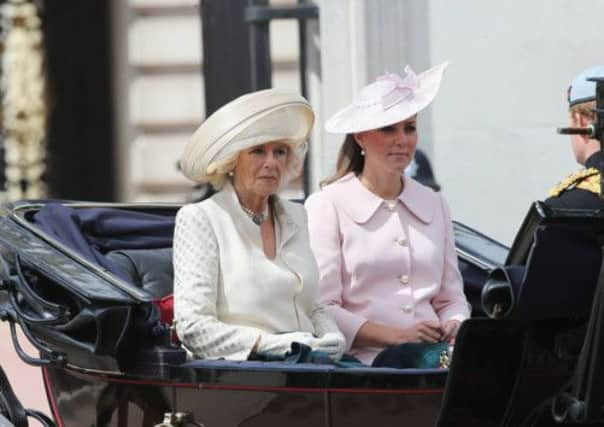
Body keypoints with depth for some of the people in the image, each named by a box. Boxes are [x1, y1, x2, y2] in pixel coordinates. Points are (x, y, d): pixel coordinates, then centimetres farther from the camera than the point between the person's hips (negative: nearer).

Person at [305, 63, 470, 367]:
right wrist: (391, 335, -16)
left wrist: (455, 326, -2)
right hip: (363, 363, -5)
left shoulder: (433, 204, 20)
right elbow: (320, 309, -6)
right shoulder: (327, 205, 2)